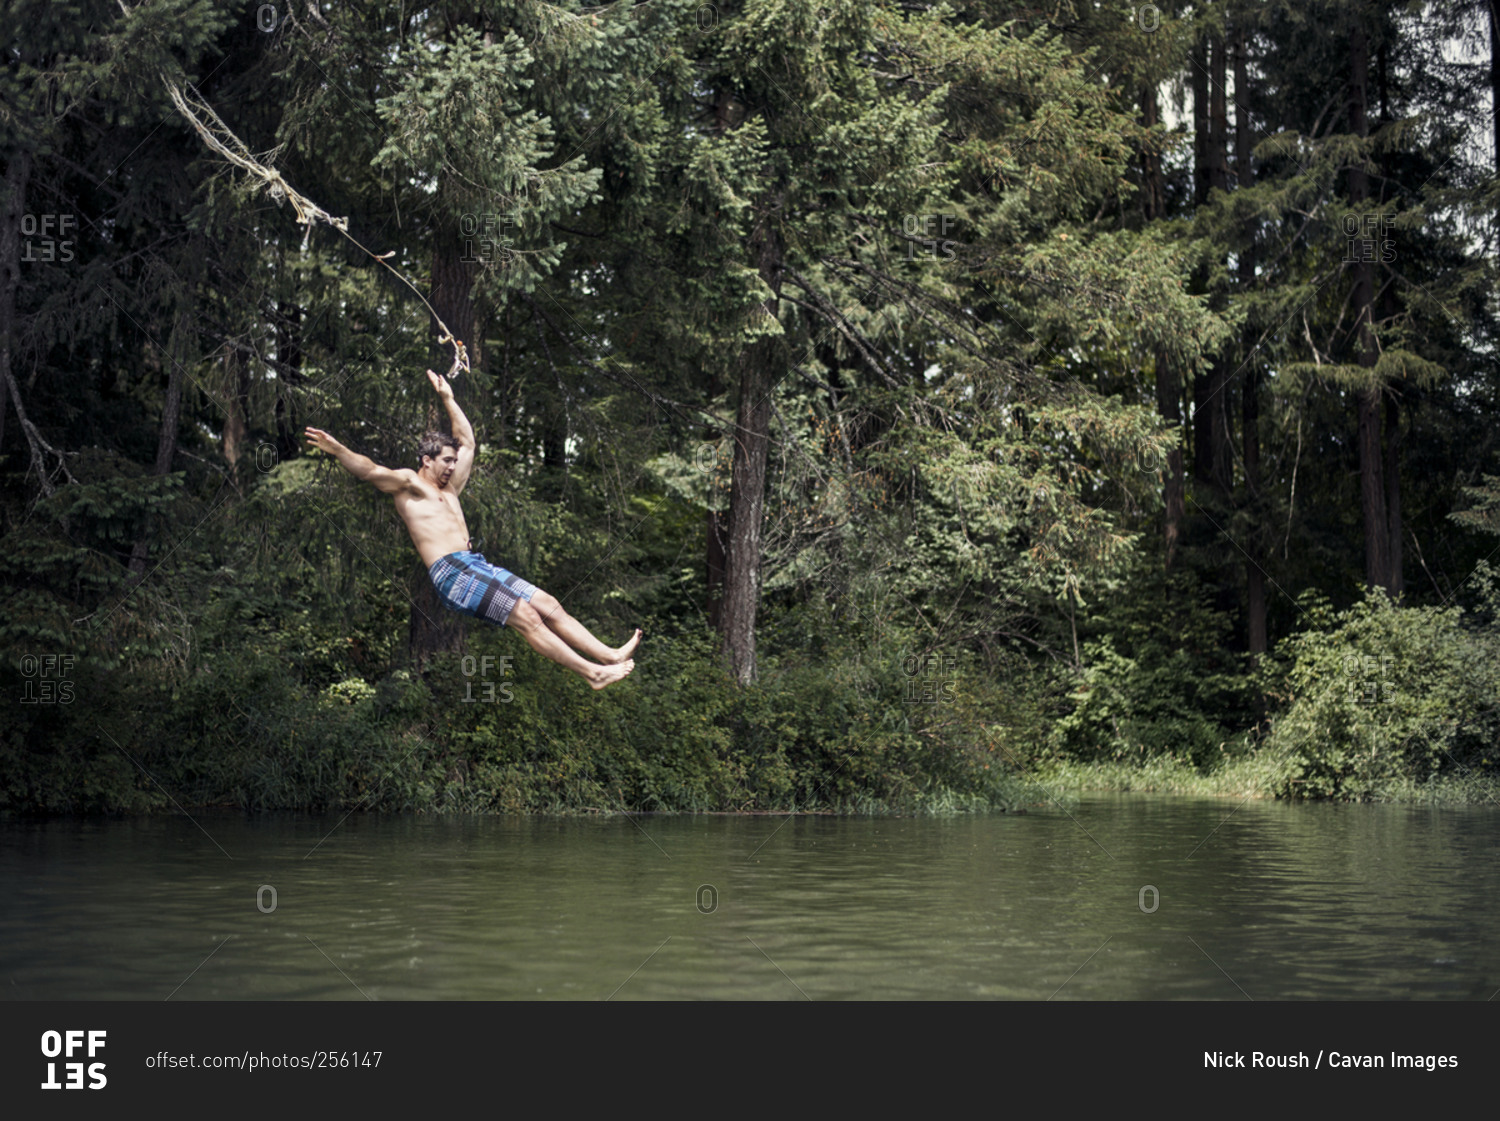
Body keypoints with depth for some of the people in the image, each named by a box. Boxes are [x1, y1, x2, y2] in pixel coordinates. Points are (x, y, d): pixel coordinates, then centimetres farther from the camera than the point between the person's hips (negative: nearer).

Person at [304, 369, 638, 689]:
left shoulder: (449, 488, 27)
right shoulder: (408, 483, 4)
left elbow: (467, 440, 38)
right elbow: (369, 470, -13)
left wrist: (448, 400, 39)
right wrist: (337, 450, -29)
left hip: (476, 565, 9)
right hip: (450, 572, -9)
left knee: (548, 605, -3)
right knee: (526, 616, -17)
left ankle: (610, 655, -7)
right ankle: (592, 672, -21)